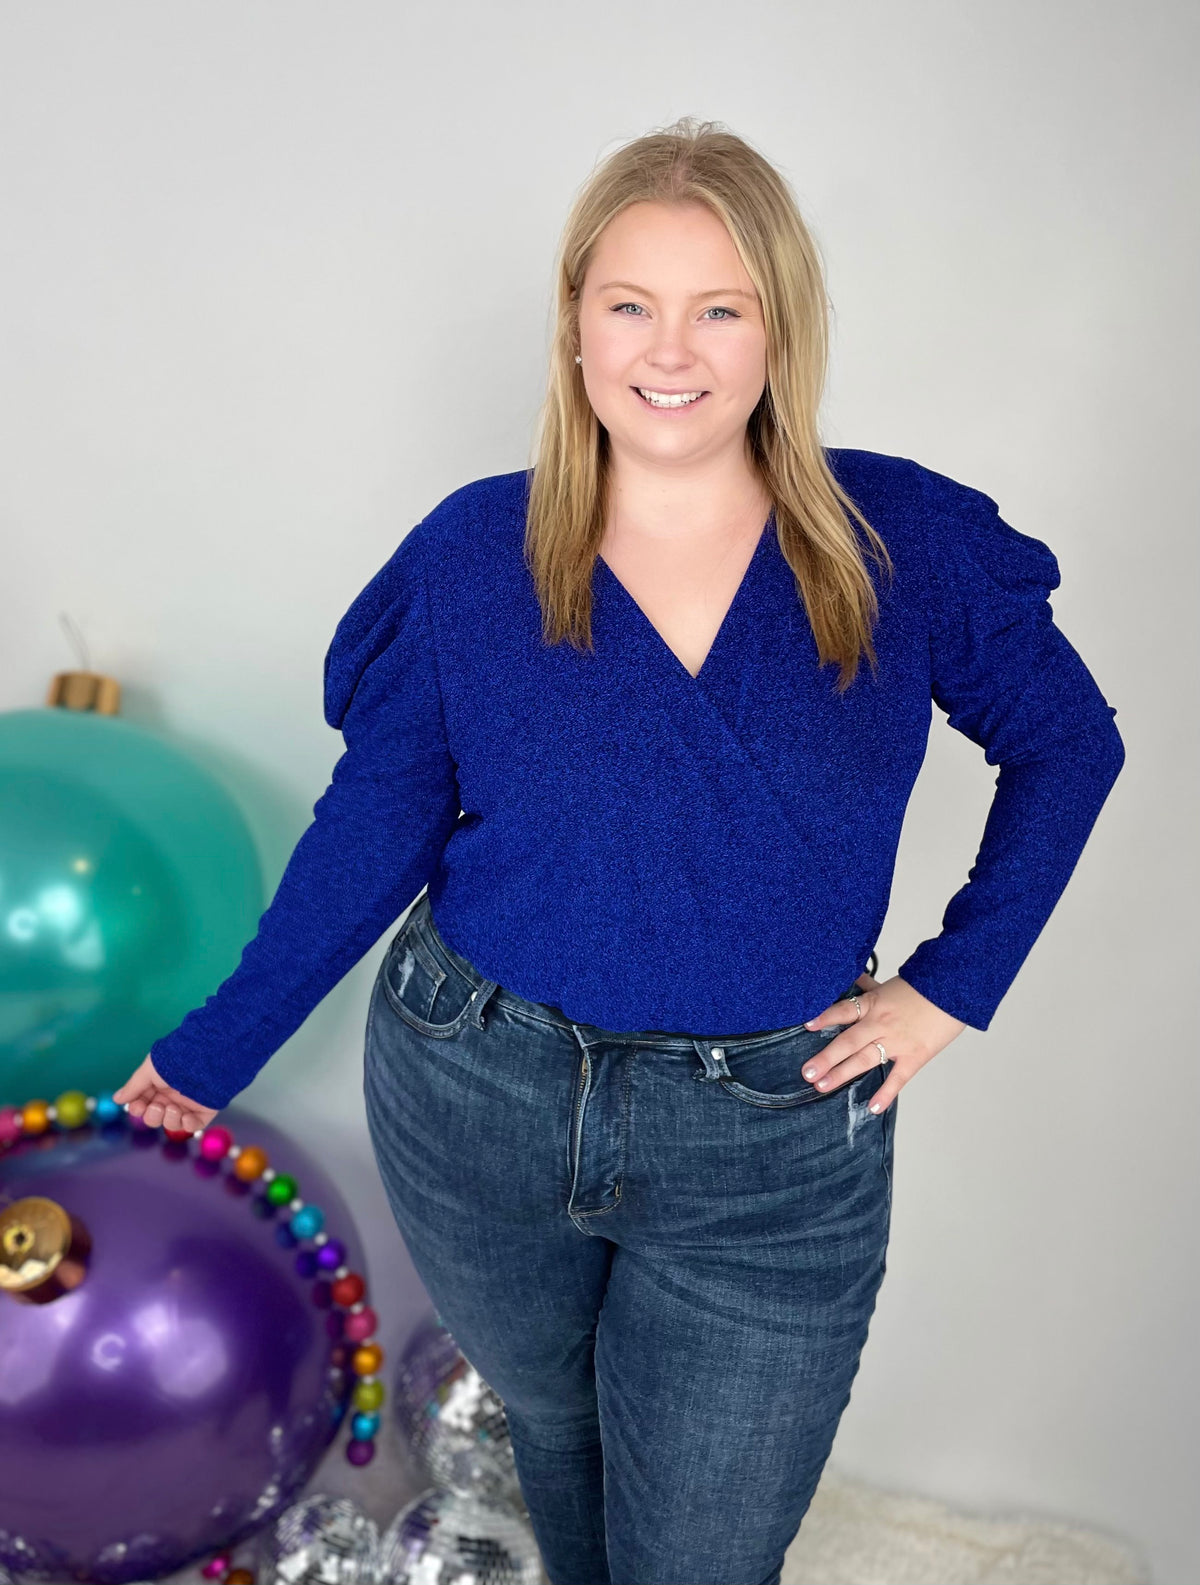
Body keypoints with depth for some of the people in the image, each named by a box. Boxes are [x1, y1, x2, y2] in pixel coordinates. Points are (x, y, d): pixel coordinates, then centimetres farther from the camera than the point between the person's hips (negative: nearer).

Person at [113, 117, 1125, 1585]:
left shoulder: (903, 542, -8)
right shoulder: (472, 553, -7)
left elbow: (1066, 741, 5)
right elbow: (375, 821, 0)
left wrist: (954, 982, -2)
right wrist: (225, 1042, 3)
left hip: (774, 1146, 0)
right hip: (475, 1099, 1)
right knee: (552, 1423, 28)